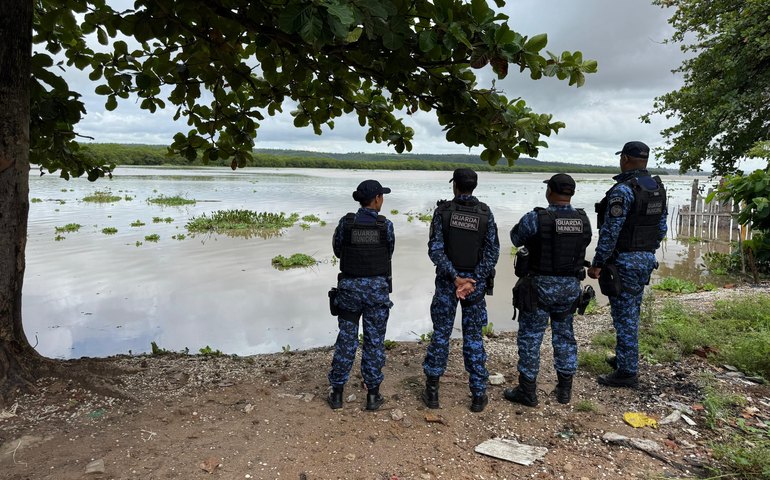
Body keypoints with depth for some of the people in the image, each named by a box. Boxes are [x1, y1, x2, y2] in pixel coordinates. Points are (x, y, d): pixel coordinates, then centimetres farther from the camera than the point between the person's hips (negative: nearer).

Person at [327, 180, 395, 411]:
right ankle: (373, 395, 16)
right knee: (374, 341, 8)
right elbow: (388, 255, 7)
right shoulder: (386, 225, -7)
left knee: (346, 340, 11)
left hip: (349, 286, 1)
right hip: (377, 287, -1)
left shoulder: (345, 222, -4)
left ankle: (337, 393, 17)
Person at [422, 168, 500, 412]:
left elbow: (435, 249, -15)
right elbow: (492, 251, -11)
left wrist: (454, 277, -17)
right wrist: (472, 281, -15)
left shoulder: (443, 211, -7)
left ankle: (432, 390, 15)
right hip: (476, 281, 1)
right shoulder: (485, 214, -4)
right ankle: (478, 395, 14)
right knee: (473, 337, 9)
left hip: (447, 279, -1)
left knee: (441, 334, 11)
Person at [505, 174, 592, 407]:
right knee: (564, 335, 18)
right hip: (571, 286, 5)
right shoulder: (583, 219, -3)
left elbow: (516, 238, -1)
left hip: (540, 286, -5)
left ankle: (527, 391, 12)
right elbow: (585, 242, 12)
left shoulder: (535, 218, -17)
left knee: (530, 337, 6)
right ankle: (565, 389, 26)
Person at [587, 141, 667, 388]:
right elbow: (661, 227, 14)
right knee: (631, 312, 20)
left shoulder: (623, 190, -19)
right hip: (647, 258, 9)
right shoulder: (658, 188, 8)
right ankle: (625, 358, 33)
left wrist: (597, 264, -14)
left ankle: (627, 372, 6)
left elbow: (610, 232, -20)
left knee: (624, 316, -2)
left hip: (624, 261, -9)